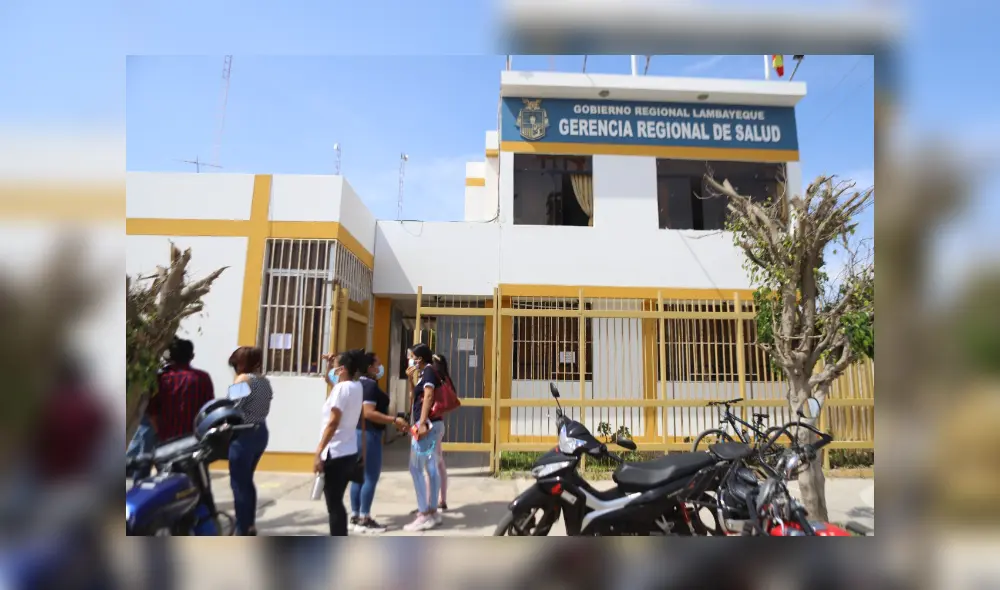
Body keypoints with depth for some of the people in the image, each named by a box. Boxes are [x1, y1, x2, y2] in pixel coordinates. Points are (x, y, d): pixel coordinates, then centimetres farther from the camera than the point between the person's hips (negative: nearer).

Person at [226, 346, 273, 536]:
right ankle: (250, 525, 27)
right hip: (261, 433, 8)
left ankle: (242, 531, 7)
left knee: (239, 483, 1)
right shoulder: (265, 381, 11)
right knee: (247, 480, 19)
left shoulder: (243, 379, -12)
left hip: (244, 435, -8)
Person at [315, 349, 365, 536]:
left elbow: (332, 424, -21)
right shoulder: (357, 386, 9)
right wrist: (330, 363, 14)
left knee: (333, 505, 0)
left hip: (336, 454, -9)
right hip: (349, 452, 9)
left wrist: (318, 453, -19)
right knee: (337, 503, 18)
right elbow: (328, 379, 30)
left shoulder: (342, 388, -16)